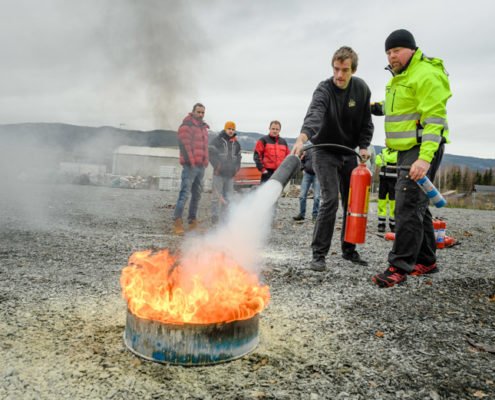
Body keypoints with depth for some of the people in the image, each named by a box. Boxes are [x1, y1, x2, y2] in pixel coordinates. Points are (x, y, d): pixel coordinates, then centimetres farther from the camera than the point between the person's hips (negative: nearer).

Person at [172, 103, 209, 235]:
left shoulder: (204, 128, 21)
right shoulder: (186, 126, -4)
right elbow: (184, 145, -13)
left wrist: (205, 162, 16)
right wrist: (190, 161, -19)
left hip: (201, 166, 8)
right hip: (190, 166, -8)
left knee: (197, 195, 11)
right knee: (185, 193, -13)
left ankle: (193, 222, 18)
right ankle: (177, 222, -11)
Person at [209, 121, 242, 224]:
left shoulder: (236, 143, 17)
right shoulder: (217, 140, 1)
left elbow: (238, 156, 23)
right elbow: (211, 154, -4)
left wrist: (236, 167, 9)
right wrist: (217, 166, -11)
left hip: (230, 173, 5)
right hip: (219, 173, -5)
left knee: (228, 196, 6)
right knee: (217, 195, -6)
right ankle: (215, 217, -1)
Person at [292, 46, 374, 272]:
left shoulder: (361, 89, -4)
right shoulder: (324, 90, -21)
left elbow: (366, 122, 5)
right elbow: (314, 115, -42)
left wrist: (363, 146, -9)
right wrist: (302, 138, -60)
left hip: (349, 153, 6)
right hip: (325, 152, -5)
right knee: (330, 200, -17)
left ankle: (349, 250, 23)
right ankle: (319, 254, -9)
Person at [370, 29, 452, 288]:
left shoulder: (426, 74, -13)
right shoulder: (400, 77, 17)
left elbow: (434, 119, -21)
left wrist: (425, 157, -30)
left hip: (423, 148, -10)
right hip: (406, 149, 10)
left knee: (408, 206, -14)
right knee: (417, 205, 14)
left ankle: (399, 267, -10)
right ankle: (426, 261, 26)